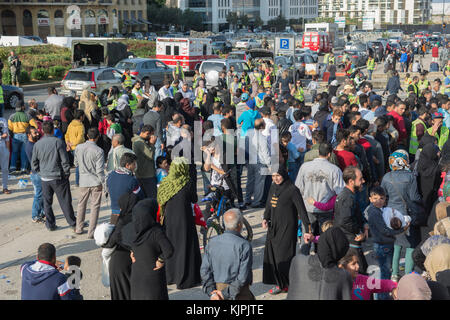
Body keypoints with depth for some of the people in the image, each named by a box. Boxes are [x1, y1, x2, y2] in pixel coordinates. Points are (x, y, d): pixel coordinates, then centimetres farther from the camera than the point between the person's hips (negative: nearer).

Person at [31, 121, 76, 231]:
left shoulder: (37, 144, 1)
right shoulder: (58, 142, -12)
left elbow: (34, 163, 6)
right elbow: (65, 161, -12)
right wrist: (67, 173, 0)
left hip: (45, 178, 3)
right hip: (58, 177, -3)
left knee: (47, 202, 14)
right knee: (65, 201, 5)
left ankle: (50, 224, 19)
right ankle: (73, 223, 12)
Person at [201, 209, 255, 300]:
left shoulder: (212, 242, 2)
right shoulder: (244, 245, -13)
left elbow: (205, 270, 0)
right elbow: (243, 276, -15)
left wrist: (212, 292, -1)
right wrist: (226, 294, -9)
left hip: (218, 289, 5)